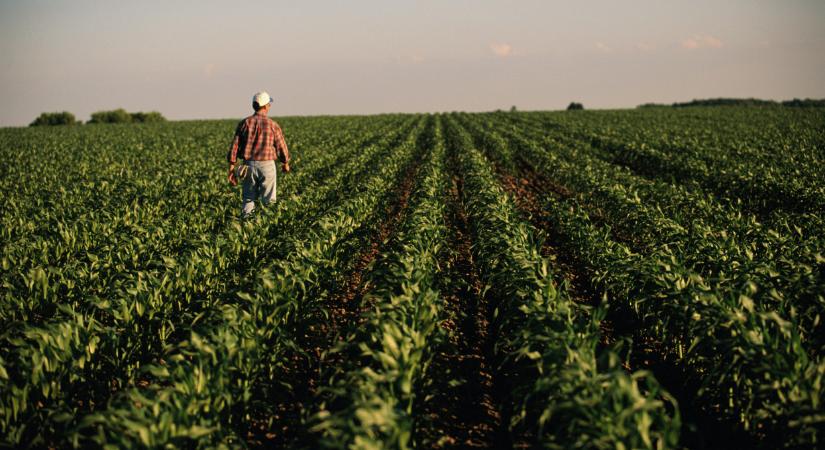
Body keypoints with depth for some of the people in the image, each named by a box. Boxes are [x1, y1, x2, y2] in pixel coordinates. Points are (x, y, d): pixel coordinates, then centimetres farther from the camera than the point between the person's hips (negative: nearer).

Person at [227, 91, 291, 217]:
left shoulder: (244, 123, 1)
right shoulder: (273, 125, -5)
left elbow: (234, 146, -2)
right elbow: (281, 146, 2)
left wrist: (231, 169, 3)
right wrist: (285, 164, 21)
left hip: (248, 165, 2)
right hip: (267, 165, -2)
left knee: (248, 200, 11)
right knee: (268, 202, 5)